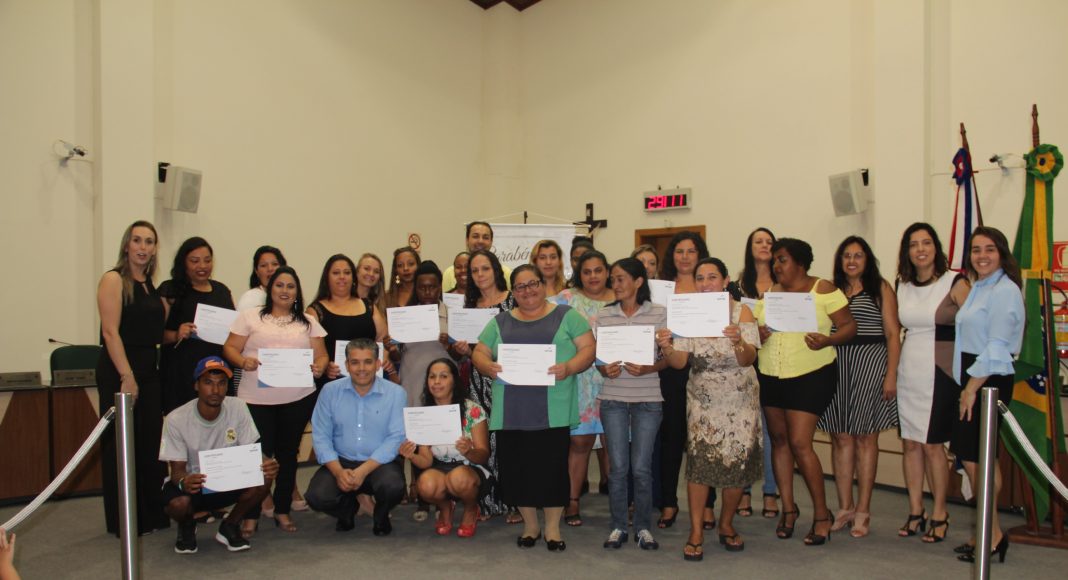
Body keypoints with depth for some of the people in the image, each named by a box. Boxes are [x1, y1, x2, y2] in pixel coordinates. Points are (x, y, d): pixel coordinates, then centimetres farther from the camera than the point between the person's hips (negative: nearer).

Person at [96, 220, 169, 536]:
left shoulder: (152, 286, 13)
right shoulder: (114, 280, -8)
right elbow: (111, 332, -16)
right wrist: (127, 377, -21)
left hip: (149, 370, 7)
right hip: (119, 371, -7)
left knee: (151, 443, 11)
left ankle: (152, 514, 21)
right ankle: (125, 522, 10)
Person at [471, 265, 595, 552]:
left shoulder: (566, 316, 8)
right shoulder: (500, 322, 16)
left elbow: (589, 348, 2)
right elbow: (479, 353, 14)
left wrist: (568, 368, -17)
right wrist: (489, 366, -9)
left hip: (553, 411, -2)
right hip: (511, 412, 3)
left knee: (552, 467, -3)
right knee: (516, 468, 3)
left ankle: (552, 528, 14)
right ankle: (530, 525, 21)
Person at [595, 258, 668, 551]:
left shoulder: (659, 313, -1)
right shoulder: (603, 316, 4)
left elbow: (667, 357, 0)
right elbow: (595, 356, 7)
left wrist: (646, 369, -18)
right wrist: (605, 369, -14)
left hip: (647, 399, -1)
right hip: (613, 399, 2)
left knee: (641, 467, 2)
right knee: (618, 466, 5)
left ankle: (643, 527, 19)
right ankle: (617, 526, 19)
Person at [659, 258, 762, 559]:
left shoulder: (741, 311, -6)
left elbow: (748, 359, -15)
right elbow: (680, 362, -8)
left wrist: (738, 342, -36)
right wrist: (667, 347, -29)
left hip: (740, 401, 0)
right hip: (702, 401, 1)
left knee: (738, 462, 2)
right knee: (699, 461, -9)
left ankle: (726, 524, 23)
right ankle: (696, 532, 1)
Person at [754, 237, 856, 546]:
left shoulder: (823, 289, -6)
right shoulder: (769, 294, 10)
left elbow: (849, 325, -7)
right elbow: (755, 327, 15)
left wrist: (827, 340, -26)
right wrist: (758, 334, -8)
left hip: (811, 376, -6)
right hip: (772, 377, 6)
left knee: (800, 443, -9)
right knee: (779, 440, 10)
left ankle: (822, 514, 7)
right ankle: (788, 507, 24)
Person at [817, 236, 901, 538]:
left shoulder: (880, 288, 5)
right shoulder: (833, 290, 14)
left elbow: (892, 334, 0)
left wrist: (891, 374, -8)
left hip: (870, 362, -3)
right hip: (837, 364, 3)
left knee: (865, 436, 0)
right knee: (841, 437, 3)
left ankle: (863, 510, 7)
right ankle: (845, 507, 12)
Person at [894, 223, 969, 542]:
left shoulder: (954, 284, -6)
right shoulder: (902, 286, 9)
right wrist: (891, 373, 13)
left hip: (939, 374, -5)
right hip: (908, 372, 5)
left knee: (932, 444, -1)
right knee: (910, 443, 8)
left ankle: (939, 513, 15)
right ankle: (915, 511, 20)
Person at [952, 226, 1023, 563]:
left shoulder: (1005, 290, -12)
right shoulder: (977, 289, 16)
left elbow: (997, 346, -18)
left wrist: (973, 387, -16)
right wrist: (966, 385, 9)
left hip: (990, 381, -9)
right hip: (972, 379, 9)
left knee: (974, 457, -7)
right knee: (978, 457, 12)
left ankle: (992, 536, 5)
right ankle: (987, 532, 21)